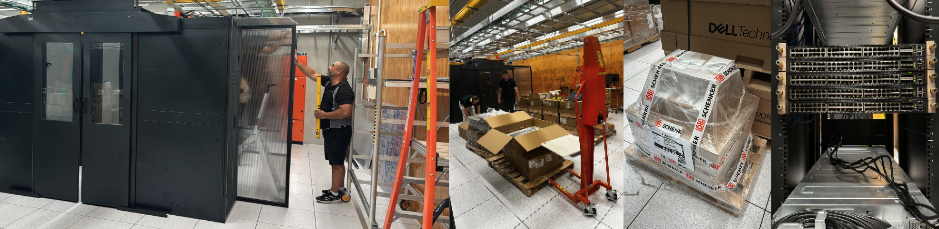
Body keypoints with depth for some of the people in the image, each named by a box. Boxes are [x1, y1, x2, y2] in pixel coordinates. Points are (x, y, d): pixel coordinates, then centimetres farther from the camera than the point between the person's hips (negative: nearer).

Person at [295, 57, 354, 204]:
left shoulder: (344, 90, -21)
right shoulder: (329, 82, 9)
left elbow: (345, 112, -31)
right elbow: (312, 74, 21)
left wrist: (324, 115, -21)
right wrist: (297, 62, 17)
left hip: (339, 131, -10)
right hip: (330, 130, 10)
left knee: (337, 162, -3)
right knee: (335, 162, 18)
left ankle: (334, 195, 4)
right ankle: (339, 188, 29)